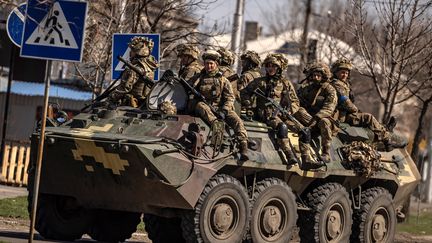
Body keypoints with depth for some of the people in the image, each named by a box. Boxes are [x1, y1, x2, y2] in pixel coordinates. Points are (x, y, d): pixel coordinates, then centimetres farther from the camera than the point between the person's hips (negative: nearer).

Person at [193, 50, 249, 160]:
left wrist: (224, 111, -13)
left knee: (237, 121, -26)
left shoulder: (223, 80, 15)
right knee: (200, 105, -36)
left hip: (221, 108, 0)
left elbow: (230, 98, 5)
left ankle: (243, 149, -38)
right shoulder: (199, 78, 18)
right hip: (205, 107, 0)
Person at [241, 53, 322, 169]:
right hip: (267, 115, -4)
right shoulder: (259, 82, 10)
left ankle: (307, 160, -15)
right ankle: (290, 157, -45)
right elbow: (244, 93, 19)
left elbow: (295, 102, 17)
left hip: (284, 114, 4)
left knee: (304, 131, -15)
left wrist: (290, 110, -2)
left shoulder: (286, 84, 15)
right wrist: (248, 103, 2)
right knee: (282, 126, -37)